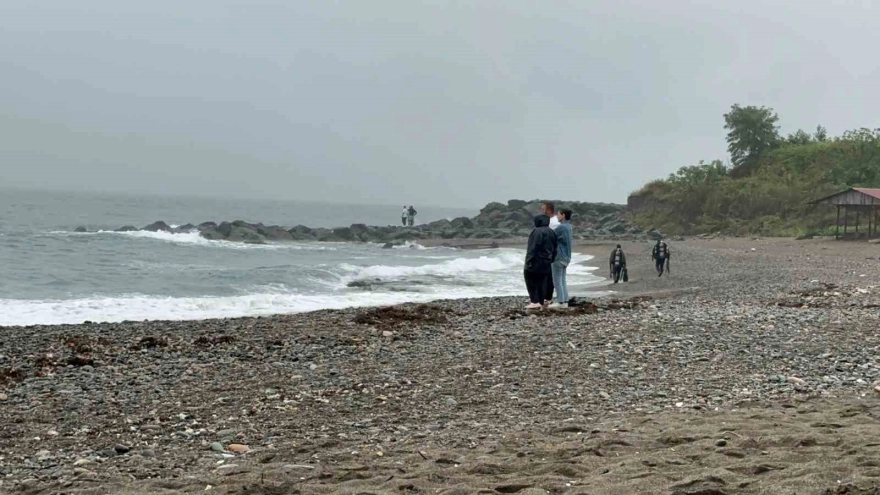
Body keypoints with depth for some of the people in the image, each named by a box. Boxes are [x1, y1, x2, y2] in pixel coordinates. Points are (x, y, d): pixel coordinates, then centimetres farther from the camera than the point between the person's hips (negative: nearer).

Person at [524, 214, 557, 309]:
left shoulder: (537, 232, -15)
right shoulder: (552, 233, 11)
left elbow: (532, 248, -19)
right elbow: (554, 249, 15)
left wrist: (528, 262, -19)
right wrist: (551, 260, 20)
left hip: (536, 262, -8)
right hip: (546, 263, 8)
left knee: (531, 280, -1)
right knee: (542, 283, 11)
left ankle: (535, 301, -9)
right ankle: (541, 302, 12)